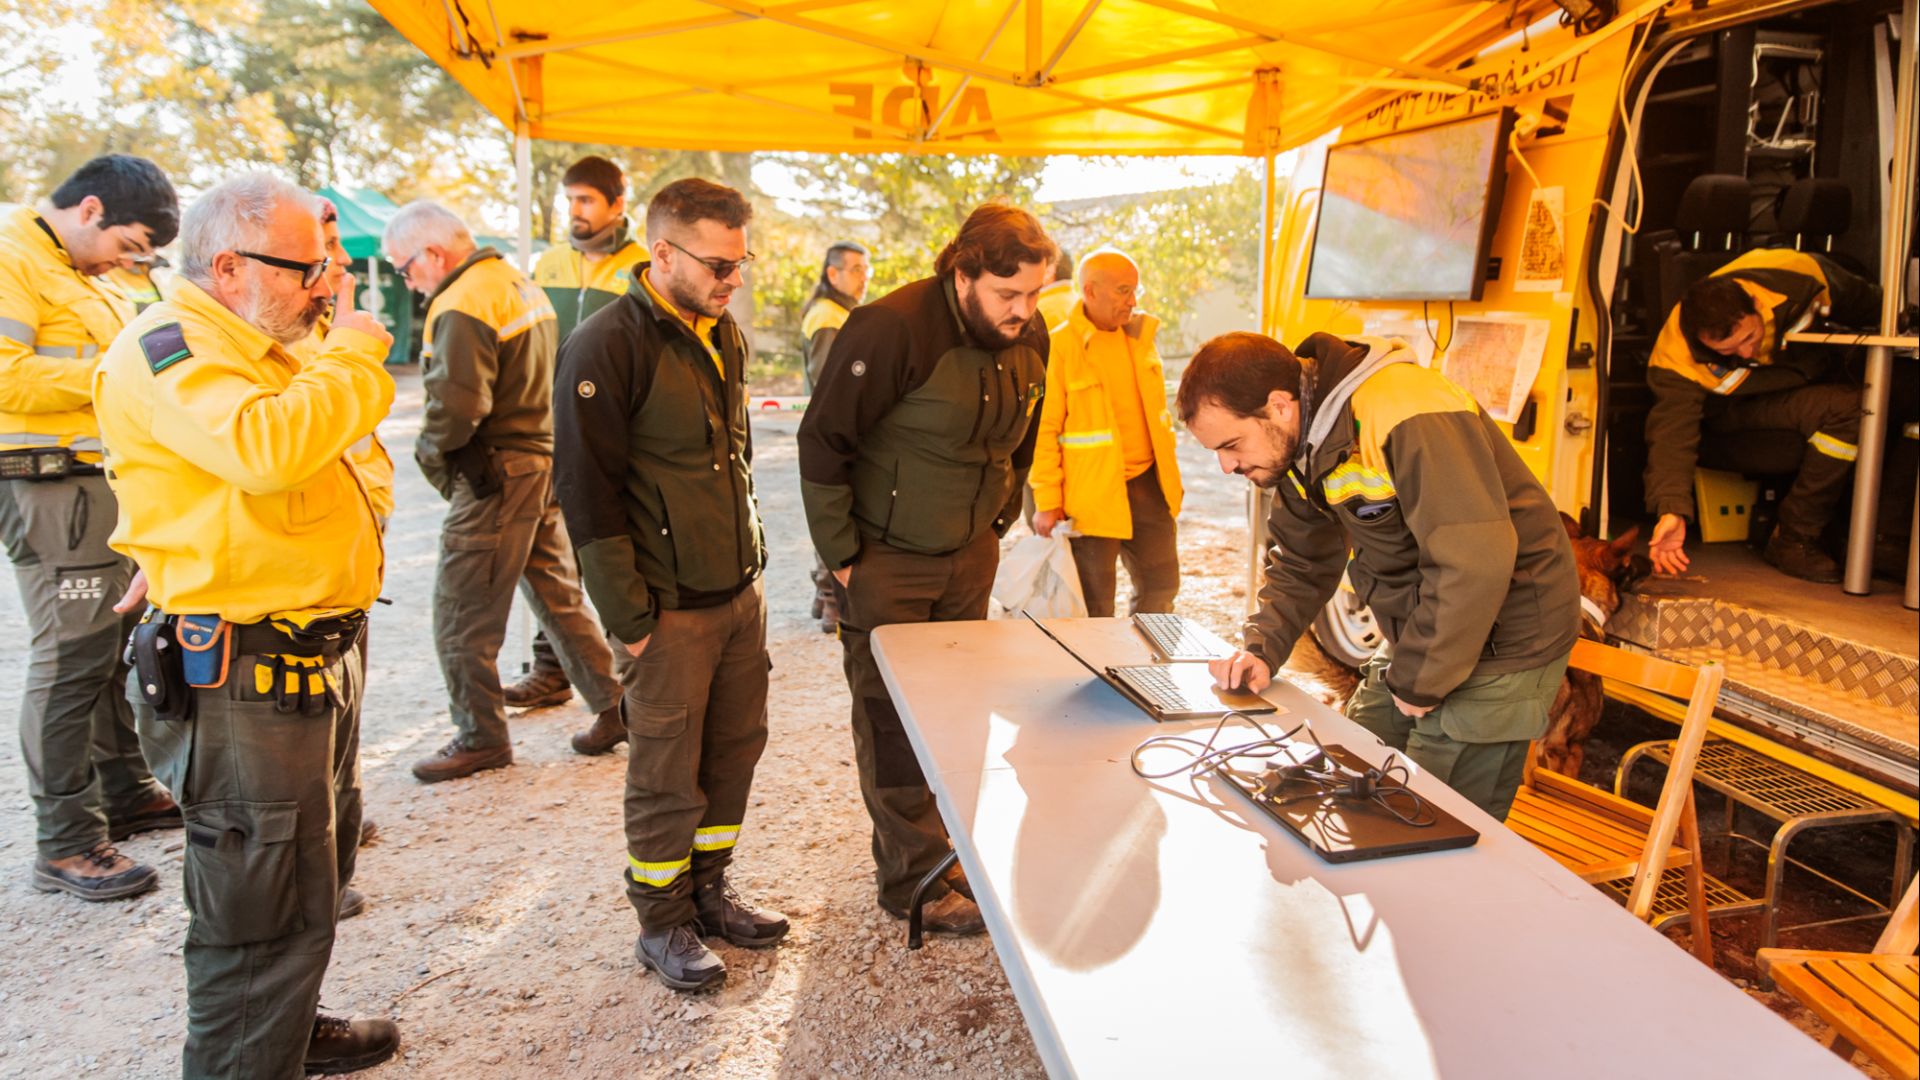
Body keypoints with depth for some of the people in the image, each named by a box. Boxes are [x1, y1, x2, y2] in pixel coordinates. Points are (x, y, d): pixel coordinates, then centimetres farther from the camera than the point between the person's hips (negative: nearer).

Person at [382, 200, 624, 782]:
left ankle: (480, 737, 15)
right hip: (545, 461, 9)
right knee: (558, 595, 17)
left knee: (461, 616, 4)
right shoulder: (520, 284, 12)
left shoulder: (462, 306, -17)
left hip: (495, 478, -9)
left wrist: (429, 450, -6)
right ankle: (613, 706, 22)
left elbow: (457, 407, -26)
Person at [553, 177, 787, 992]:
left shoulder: (725, 336, 10)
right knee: (667, 771, 5)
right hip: (672, 605, -7)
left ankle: (707, 891, 34)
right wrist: (629, 617, -15)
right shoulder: (608, 346, -15)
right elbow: (588, 490, -16)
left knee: (736, 747, 16)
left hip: (742, 591, 7)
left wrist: (753, 555, 16)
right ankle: (662, 923, 23)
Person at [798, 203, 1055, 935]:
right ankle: (914, 882, 15)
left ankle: (945, 842, 32)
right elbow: (822, 442, -17)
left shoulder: (1029, 337, 0)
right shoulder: (892, 330, -22)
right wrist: (842, 556, -14)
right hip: (887, 563, -6)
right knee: (894, 721, 3)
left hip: (970, 556, 6)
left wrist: (998, 522, 12)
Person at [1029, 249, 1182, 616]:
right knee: (1095, 605, 5)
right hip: (1092, 494, -6)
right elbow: (1045, 430, -13)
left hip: (1148, 484, 7)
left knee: (1161, 586, 16)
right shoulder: (1060, 346, -13)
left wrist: (1169, 473, 17)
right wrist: (1046, 502, -14)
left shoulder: (1140, 334, 8)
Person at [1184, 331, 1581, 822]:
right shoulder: (1300, 439, 1)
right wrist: (1263, 650, -4)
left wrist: (1418, 681, -20)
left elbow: (1473, 563, -31)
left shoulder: (1407, 417, -28)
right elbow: (1301, 564, 11)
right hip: (1420, 638, 9)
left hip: (1503, 641, -8)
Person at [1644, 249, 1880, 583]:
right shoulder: (1676, 355, -31)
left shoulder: (1798, 276, -24)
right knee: (1848, 409, -31)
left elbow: (1868, 304, -3)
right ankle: (1792, 541, -22)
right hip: (1736, 410, -5)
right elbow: (1672, 430, -36)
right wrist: (1672, 509, -47)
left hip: (1819, 382, 5)